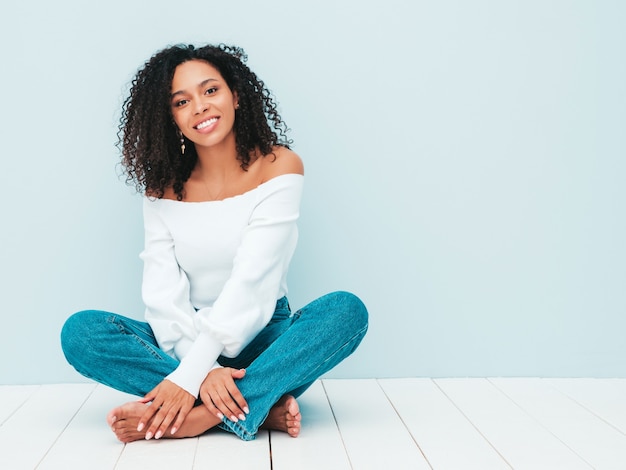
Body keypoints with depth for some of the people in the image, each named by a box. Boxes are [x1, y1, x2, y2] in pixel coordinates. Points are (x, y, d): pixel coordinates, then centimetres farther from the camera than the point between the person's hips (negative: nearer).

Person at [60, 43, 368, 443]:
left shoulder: (278, 166, -7)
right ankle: (262, 407, -28)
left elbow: (250, 278, -18)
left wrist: (189, 375, -25)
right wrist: (204, 369, -27)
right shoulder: (163, 187, 1)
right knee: (81, 331, -22)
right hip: (189, 341, 2)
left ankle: (201, 417, -35)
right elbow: (164, 292, -9)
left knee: (347, 310, -30)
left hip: (261, 338, -2)